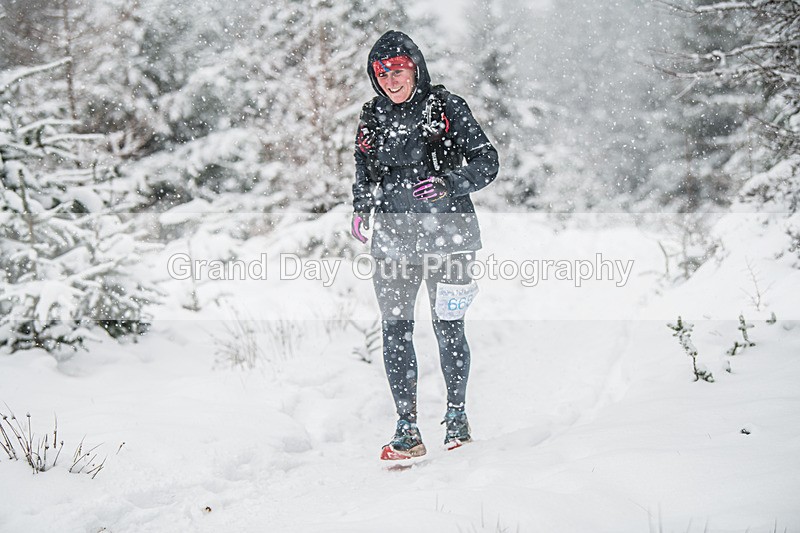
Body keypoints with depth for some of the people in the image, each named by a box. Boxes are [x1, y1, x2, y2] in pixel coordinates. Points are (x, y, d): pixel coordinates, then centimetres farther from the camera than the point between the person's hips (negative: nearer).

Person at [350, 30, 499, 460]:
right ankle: (407, 429, 2)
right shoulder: (371, 118, 12)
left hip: (444, 232, -4)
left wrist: (447, 184, -19)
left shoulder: (447, 108, -2)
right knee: (395, 329, -3)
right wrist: (361, 207, 5)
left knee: (447, 327, -5)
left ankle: (456, 414, 14)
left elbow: (486, 162, -3)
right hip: (394, 237, 4)